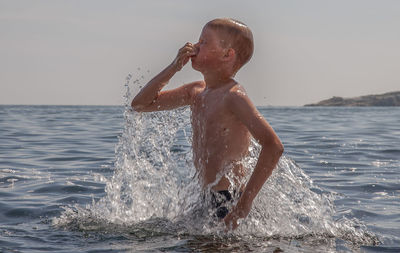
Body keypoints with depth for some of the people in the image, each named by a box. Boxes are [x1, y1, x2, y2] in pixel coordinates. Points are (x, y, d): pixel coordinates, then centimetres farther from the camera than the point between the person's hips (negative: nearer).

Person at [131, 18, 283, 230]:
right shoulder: (196, 92, 11)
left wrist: (244, 202, -28)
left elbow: (273, 146, -25)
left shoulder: (233, 96, -15)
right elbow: (141, 104, 16)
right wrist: (174, 68, 3)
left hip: (229, 201, -8)